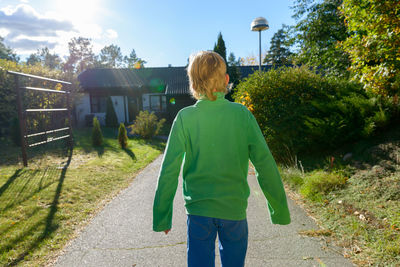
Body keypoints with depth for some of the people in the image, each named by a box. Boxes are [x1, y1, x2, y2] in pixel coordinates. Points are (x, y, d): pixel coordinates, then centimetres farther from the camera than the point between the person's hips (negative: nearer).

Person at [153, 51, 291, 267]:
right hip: (234, 209, 1)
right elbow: (265, 165, -6)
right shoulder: (242, 114, -8)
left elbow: (169, 170, -8)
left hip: (198, 210, -1)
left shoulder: (184, 117, -9)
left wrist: (162, 216, 4)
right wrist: (279, 210, 6)